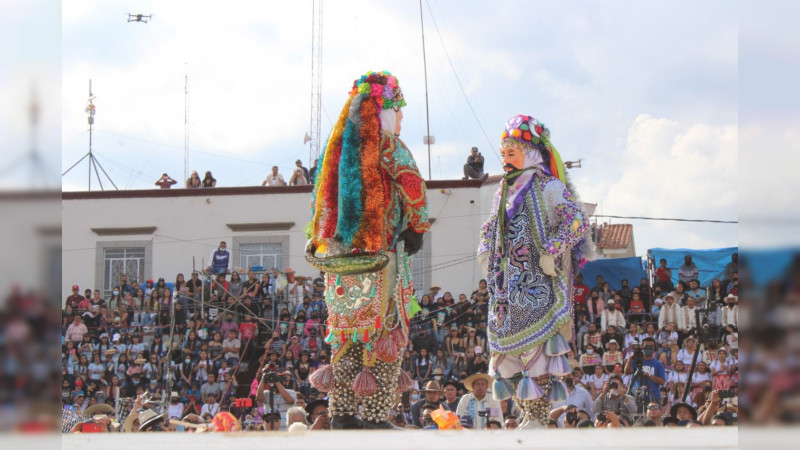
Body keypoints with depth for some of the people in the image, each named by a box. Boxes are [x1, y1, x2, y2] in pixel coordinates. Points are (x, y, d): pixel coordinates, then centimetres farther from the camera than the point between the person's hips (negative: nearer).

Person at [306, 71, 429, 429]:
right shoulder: (386, 144, -5)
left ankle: (342, 413, 7)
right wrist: (417, 228, -3)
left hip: (339, 251, 6)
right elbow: (412, 184, -15)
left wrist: (321, 239, 20)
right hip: (380, 255, -6)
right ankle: (376, 416, -8)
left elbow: (320, 198, 17)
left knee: (345, 332, 9)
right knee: (385, 330, -3)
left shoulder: (337, 145, 14)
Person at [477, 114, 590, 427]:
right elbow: (491, 228, 31)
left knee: (535, 343, -13)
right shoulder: (505, 190, 19)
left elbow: (577, 220, -15)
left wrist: (552, 252, -18)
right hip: (509, 281, 8)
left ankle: (539, 416, -13)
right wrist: (486, 255, 16)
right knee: (510, 341, 4)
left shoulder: (548, 187, -4)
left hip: (539, 281, -8)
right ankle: (527, 411, 9)